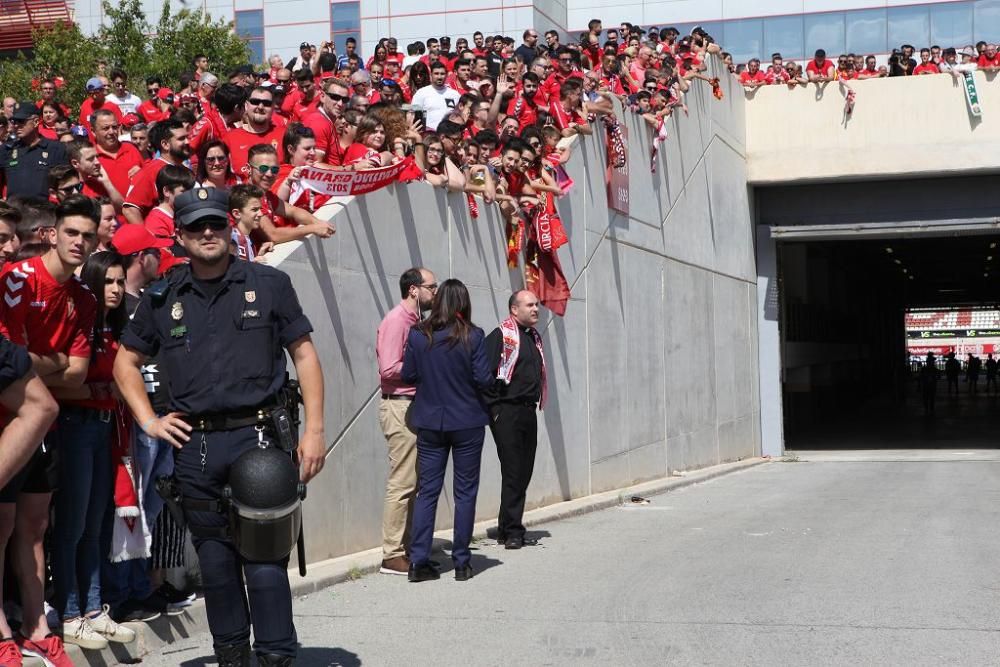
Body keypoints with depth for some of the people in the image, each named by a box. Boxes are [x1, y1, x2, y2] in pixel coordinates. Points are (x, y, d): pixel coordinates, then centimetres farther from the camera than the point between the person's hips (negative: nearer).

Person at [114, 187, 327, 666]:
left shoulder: (268, 284, 2)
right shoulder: (162, 298, 8)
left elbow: (304, 354, 4)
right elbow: (127, 362, 19)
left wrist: (314, 429, -3)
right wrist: (149, 420, 6)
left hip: (257, 434, -3)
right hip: (194, 445, 3)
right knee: (214, 558, 11)